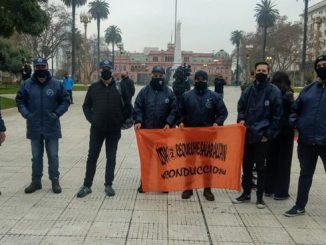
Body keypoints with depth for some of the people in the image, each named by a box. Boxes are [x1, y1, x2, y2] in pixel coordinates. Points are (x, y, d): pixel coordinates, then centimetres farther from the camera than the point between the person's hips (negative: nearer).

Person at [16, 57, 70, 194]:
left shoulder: (56, 84, -3)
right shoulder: (27, 84, 0)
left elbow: (65, 100, 2)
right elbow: (19, 100, 7)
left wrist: (57, 113, -9)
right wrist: (26, 114, -7)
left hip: (52, 127, -1)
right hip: (34, 127, 2)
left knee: (53, 156, 6)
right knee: (36, 156, 13)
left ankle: (55, 181, 17)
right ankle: (36, 181, 23)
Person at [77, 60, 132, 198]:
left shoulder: (119, 88, 1)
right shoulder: (93, 87, 4)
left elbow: (127, 107, 6)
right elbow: (86, 106, 10)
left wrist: (121, 121, -3)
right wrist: (91, 119, -2)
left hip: (114, 130, 0)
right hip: (96, 129, 1)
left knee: (111, 158, 7)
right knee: (92, 157, 5)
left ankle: (108, 185, 18)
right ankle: (87, 185, 13)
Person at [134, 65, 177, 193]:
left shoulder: (169, 92, 2)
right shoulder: (144, 91, 2)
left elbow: (173, 110, 0)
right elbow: (138, 108, -1)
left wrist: (169, 123, -14)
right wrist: (138, 121, -16)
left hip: (163, 130, 0)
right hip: (147, 130, 0)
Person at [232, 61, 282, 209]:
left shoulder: (274, 91, -5)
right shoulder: (249, 90, 8)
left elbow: (277, 115, -6)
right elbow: (241, 107, 17)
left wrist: (269, 134, -9)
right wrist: (241, 119, -2)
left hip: (262, 136, -4)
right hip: (247, 135, 4)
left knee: (260, 167, 5)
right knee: (246, 165, 12)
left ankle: (260, 197, 16)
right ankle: (246, 193, 25)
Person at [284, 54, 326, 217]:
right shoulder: (308, 89, 8)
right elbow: (296, 109, 15)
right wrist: (293, 124, -1)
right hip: (306, 141, 3)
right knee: (305, 174, 16)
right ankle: (300, 206, 28)